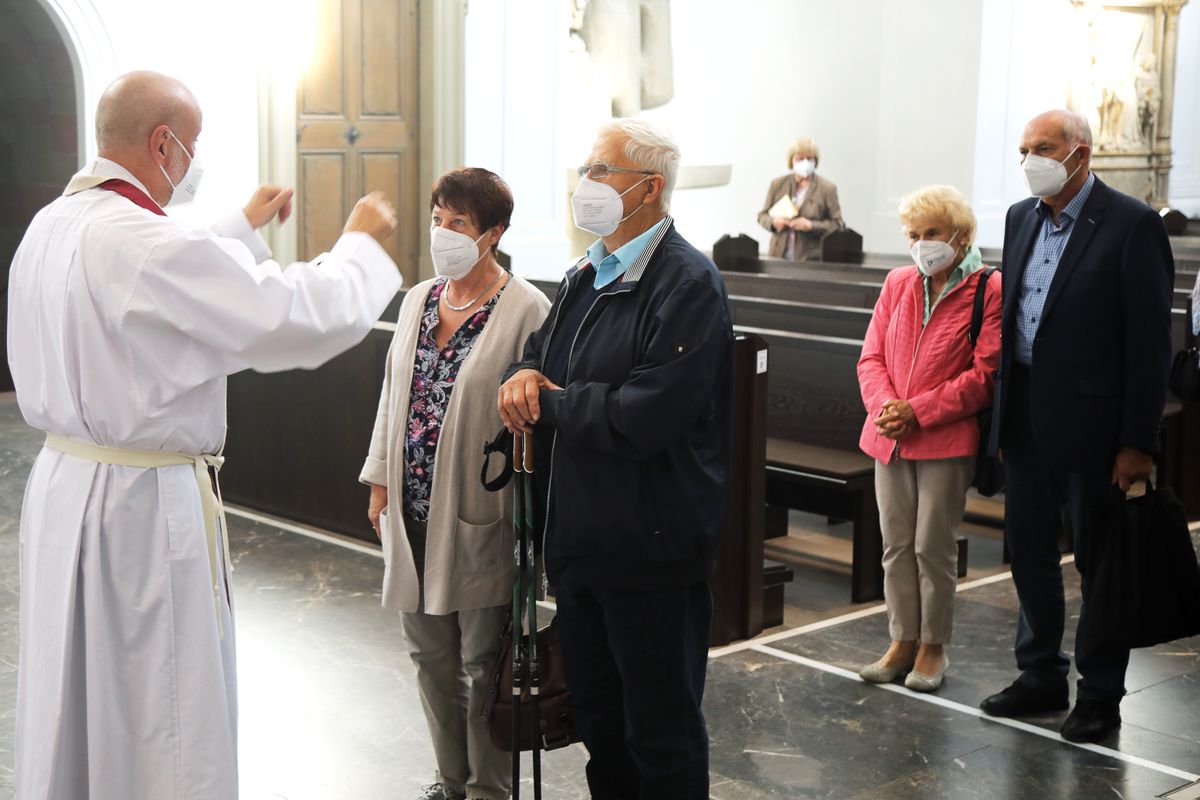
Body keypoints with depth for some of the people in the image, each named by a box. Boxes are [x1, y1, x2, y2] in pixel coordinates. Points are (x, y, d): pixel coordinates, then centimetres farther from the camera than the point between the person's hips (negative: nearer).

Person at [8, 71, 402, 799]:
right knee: (163, 718, 4)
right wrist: (360, 241, -3)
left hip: (64, 485, 9)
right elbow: (310, 317, -22)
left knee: (78, 695, 20)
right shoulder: (139, 240, -23)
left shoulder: (52, 226, 6)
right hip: (144, 501, -9)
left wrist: (244, 229, 36)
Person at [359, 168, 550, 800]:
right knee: (429, 650, 15)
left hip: (477, 511, -6)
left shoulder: (524, 309, -10)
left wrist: (527, 512, -13)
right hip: (413, 507, 7)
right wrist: (380, 481, 14)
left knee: (482, 660, 3)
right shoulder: (418, 300, 11)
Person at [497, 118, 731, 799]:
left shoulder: (688, 283, -16)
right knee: (598, 719, 20)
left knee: (661, 736, 6)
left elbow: (645, 418, -26)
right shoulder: (586, 277, 12)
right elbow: (544, 354, 21)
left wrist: (549, 403, -12)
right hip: (580, 539, 8)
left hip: (649, 551, -8)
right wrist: (526, 374, -4)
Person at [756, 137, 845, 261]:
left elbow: (837, 225, 2)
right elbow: (762, 216, 17)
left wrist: (811, 226, -13)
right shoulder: (778, 184, 10)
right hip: (778, 256, 3)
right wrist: (773, 222, -6)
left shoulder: (827, 188, 2)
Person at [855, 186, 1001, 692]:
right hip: (888, 438, 5)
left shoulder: (989, 291, -6)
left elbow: (984, 374, -11)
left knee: (933, 546, 1)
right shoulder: (898, 284, 10)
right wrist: (885, 407, -9)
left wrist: (917, 412, -15)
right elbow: (872, 356, 10)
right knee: (896, 545, 10)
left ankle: (933, 646, 16)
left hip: (946, 441, -5)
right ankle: (902, 642, 21)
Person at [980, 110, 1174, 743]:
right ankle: (1042, 677, 31)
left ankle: (1099, 695, 19)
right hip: (1026, 417, 7)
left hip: (1091, 423, -6)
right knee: (1029, 552, 15)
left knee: (1100, 562, 6)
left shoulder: (1132, 224, -11)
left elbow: (1151, 341, -12)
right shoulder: (1021, 218, 9)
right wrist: (1003, 416, 10)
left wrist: (1138, 442, -14)